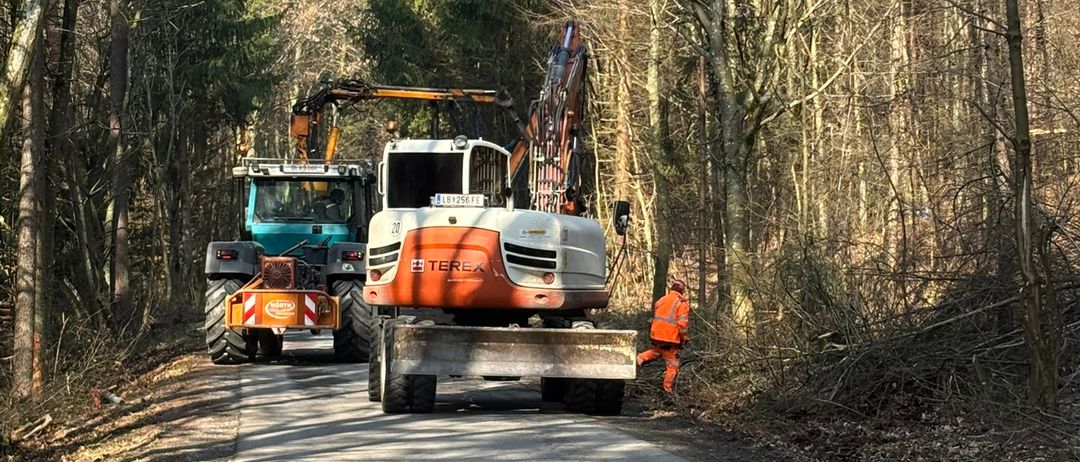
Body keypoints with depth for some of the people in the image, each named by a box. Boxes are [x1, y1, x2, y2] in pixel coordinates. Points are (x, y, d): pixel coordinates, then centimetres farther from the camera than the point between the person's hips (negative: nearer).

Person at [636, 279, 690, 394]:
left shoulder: (661, 300, 8)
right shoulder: (682, 304, -12)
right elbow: (682, 323, -17)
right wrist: (684, 338, -3)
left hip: (656, 335, 6)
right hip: (670, 338, -6)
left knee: (656, 351, 36)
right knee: (672, 365, 8)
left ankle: (641, 358, 15)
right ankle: (668, 389, 12)